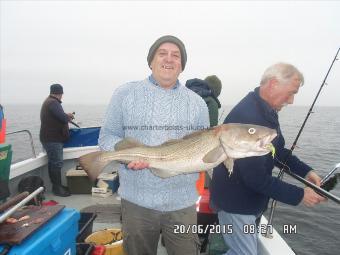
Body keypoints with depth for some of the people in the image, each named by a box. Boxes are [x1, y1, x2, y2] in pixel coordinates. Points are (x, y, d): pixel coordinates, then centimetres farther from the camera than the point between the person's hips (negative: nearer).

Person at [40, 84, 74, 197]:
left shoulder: (48, 101, 16)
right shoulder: (53, 103, -18)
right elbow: (64, 118, -25)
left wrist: (66, 115, 8)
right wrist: (68, 116, -4)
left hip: (51, 138, 11)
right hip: (53, 139, -11)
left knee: (53, 162, 15)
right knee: (57, 163, -5)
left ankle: (56, 185, 25)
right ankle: (57, 188, 2)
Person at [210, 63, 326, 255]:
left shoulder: (269, 111, 5)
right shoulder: (247, 116, -29)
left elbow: (278, 151, 15)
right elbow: (256, 177, -28)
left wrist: (306, 171, 1)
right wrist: (299, 195, -19)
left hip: (253, 200, 10)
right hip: (236, 204, -10)